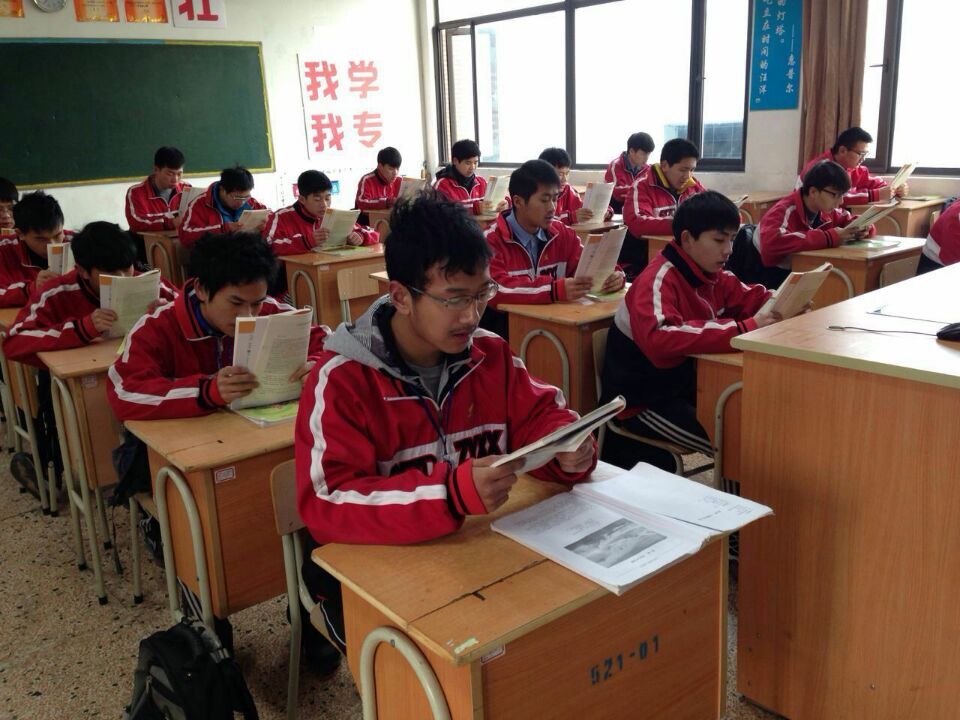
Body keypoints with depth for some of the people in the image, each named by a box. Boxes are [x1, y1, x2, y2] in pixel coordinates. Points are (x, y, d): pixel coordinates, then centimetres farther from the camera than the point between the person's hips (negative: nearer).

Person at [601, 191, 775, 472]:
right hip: (643, 400, -8)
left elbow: (747, 298, 14)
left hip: (682, 383, 9)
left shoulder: (711, 273, 2)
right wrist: (744, 328, -42)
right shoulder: (658, 280, -25)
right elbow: (660, 339, -43)